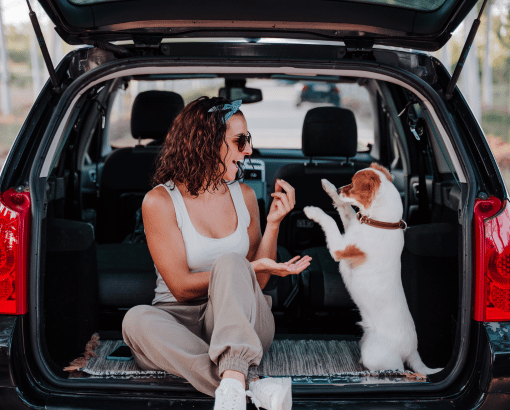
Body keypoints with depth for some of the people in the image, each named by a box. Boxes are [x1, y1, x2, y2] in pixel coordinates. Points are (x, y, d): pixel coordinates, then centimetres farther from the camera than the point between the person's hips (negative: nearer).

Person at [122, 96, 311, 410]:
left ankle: (232, 384, -49)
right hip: (182, 321, -2)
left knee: (229, 261, -29)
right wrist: (249, 269, -18)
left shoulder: (244, 196, 7)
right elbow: (181, 287, -11)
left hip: (242, 325, 2)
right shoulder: (160, 201, -6)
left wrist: (274, 222, -5)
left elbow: (257, 284, 6)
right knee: (137, 319, -34)